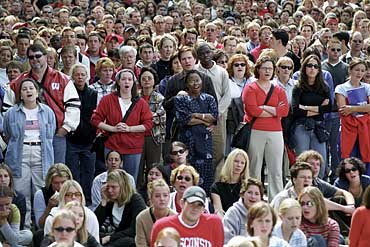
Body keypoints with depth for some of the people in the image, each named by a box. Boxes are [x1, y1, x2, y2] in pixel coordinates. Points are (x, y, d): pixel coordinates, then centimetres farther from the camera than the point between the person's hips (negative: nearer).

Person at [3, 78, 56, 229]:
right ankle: (24, 227, 3)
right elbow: (8, 135, 16)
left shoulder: (47, 112, 9)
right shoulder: (12, 113, 5)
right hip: (20, 155, -1)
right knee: (22, 194, -2)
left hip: (41, 155, 1)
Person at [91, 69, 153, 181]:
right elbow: (96, 119, 1)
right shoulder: (108, 100, 4)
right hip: (112, 147, -1)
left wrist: (129, 128, -11)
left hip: (133, 148, 1)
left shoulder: (141, 103, 7)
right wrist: (113, 128, -10)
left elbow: (148, 124, 1)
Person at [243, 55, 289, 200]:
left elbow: (285, 110, 0)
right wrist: (275, 111, -5)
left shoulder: (279, 90, 14)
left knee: (276, 171, 0)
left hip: (275, 133, 3)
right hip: (255, 132, -3)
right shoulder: (250, 88, 4)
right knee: (254, 170, -1)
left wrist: (264, 108, -8)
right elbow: (253, 110, -10)